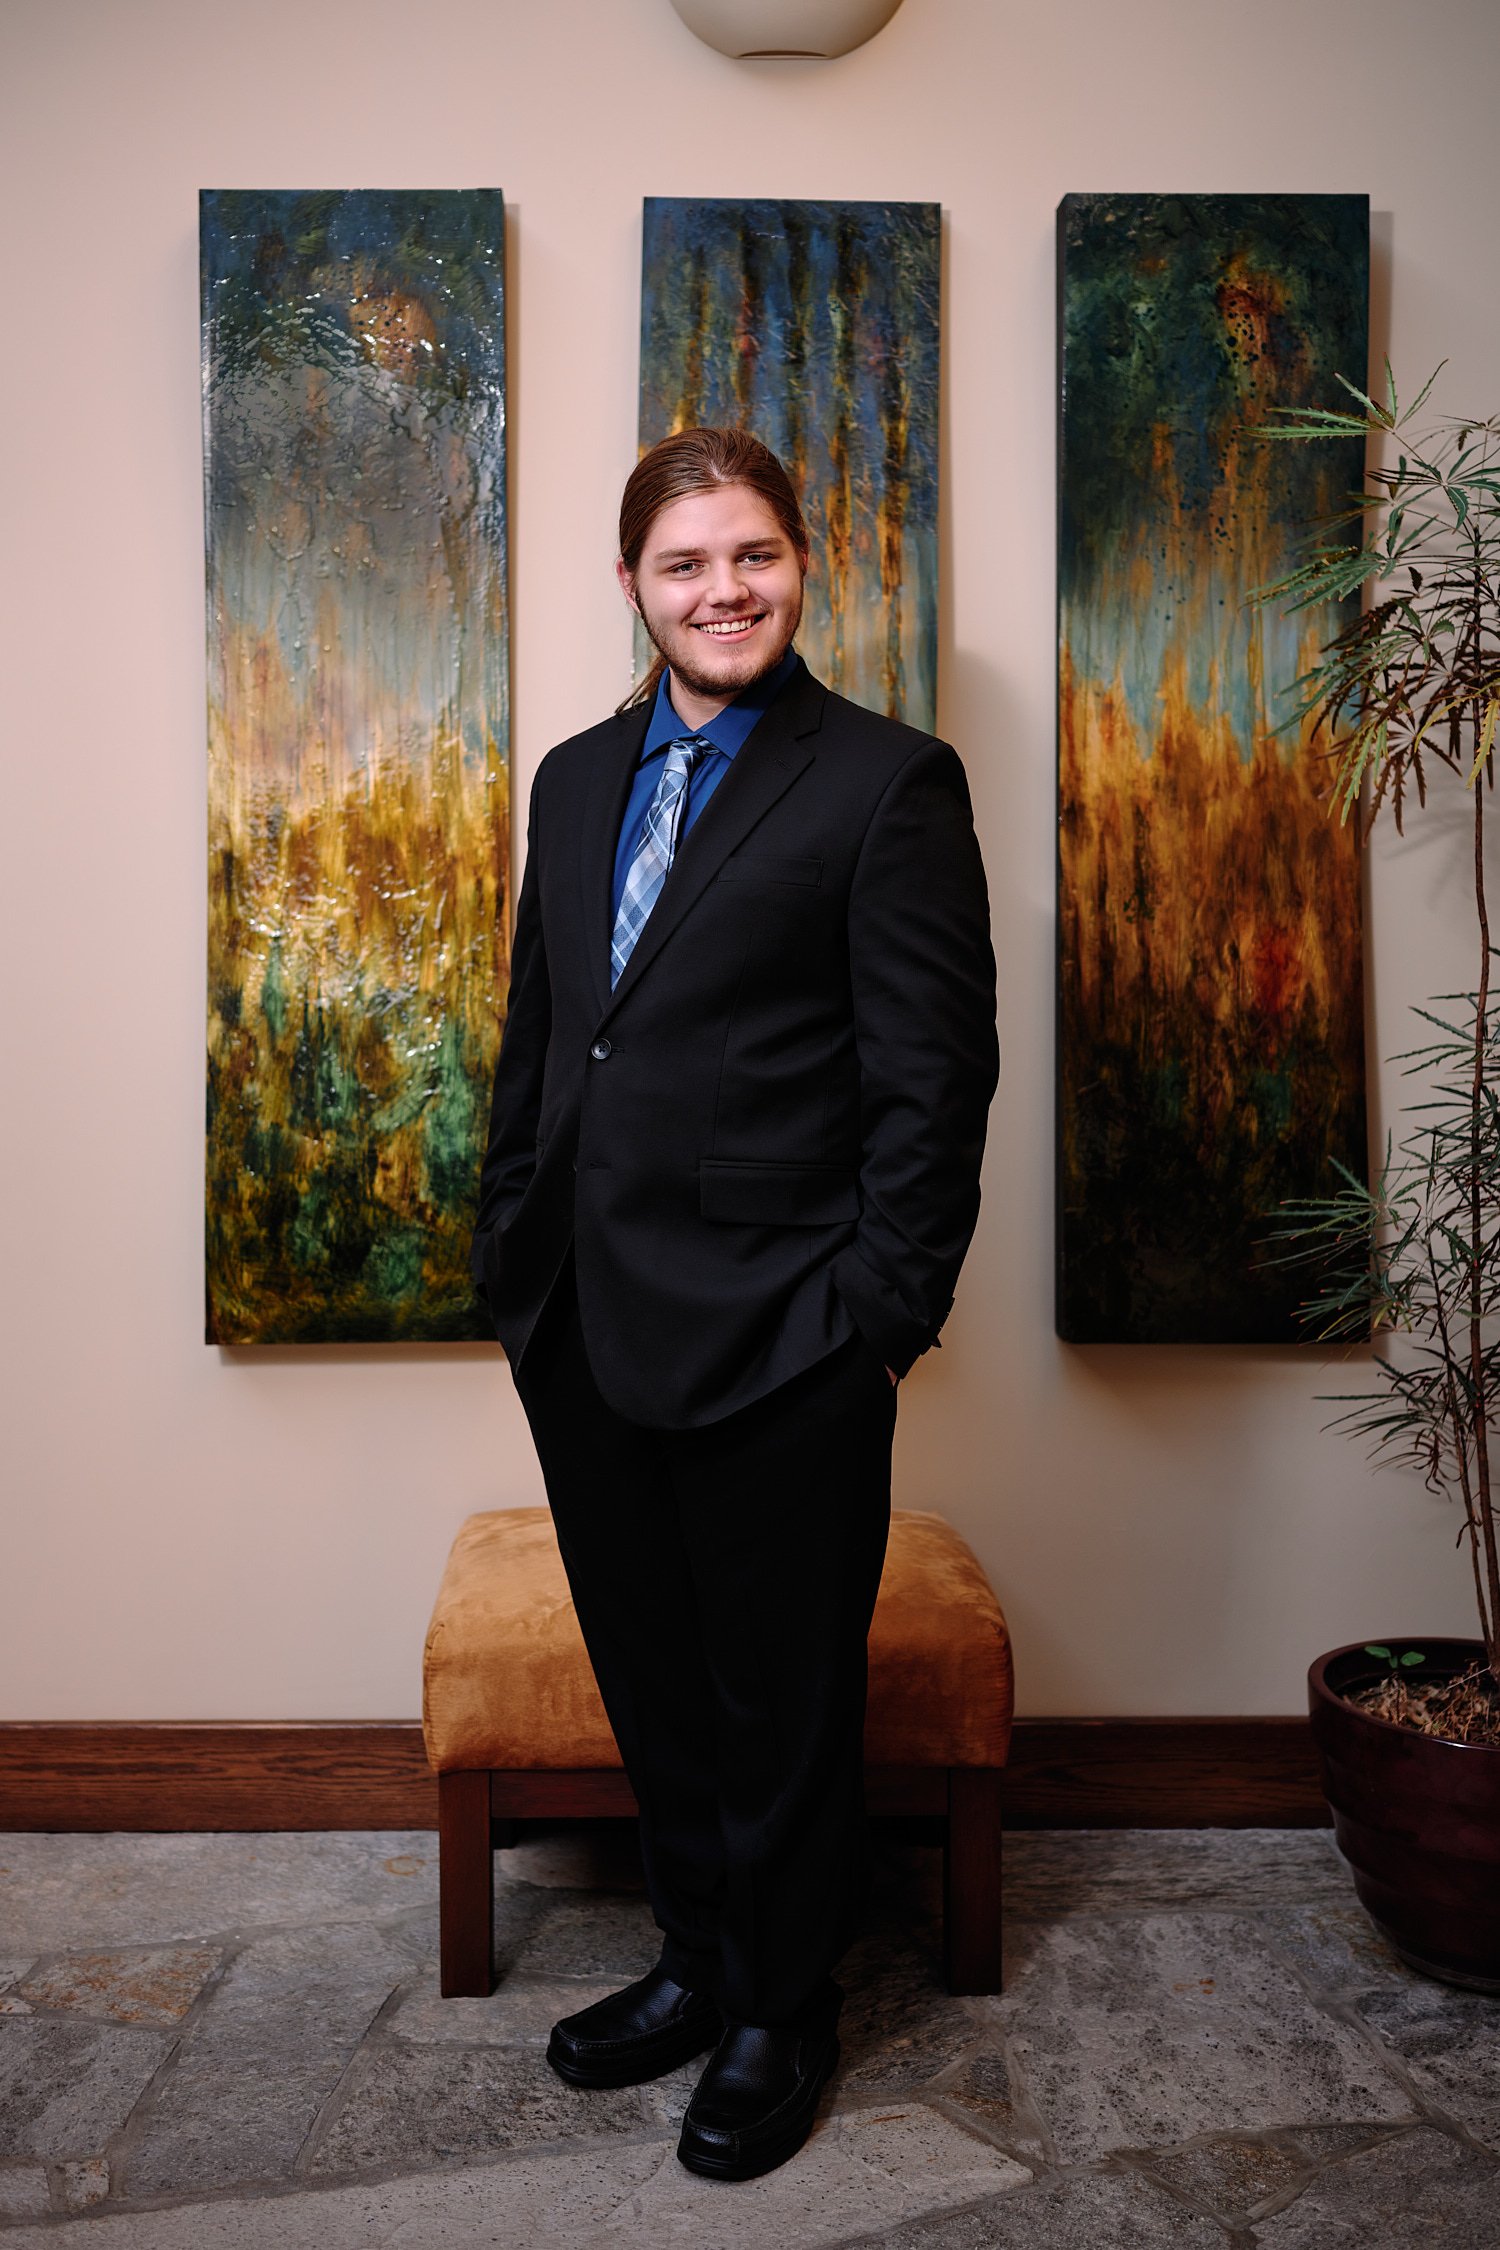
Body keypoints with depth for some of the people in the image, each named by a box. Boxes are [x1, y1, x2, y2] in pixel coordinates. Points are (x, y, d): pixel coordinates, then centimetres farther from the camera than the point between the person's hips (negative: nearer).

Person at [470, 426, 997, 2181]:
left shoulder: (889, 782, -7)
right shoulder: (578, 781, 12)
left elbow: (935, 1077, -10)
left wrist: (880, 1317, -13)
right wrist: (514, 1267, 12)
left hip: (776, 1344, -6)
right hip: (587, 1334, 6)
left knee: (782, 1702, 10)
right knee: (653, 1685, 19)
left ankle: (783, 2016, 32)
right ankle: (697, 1962, 41)